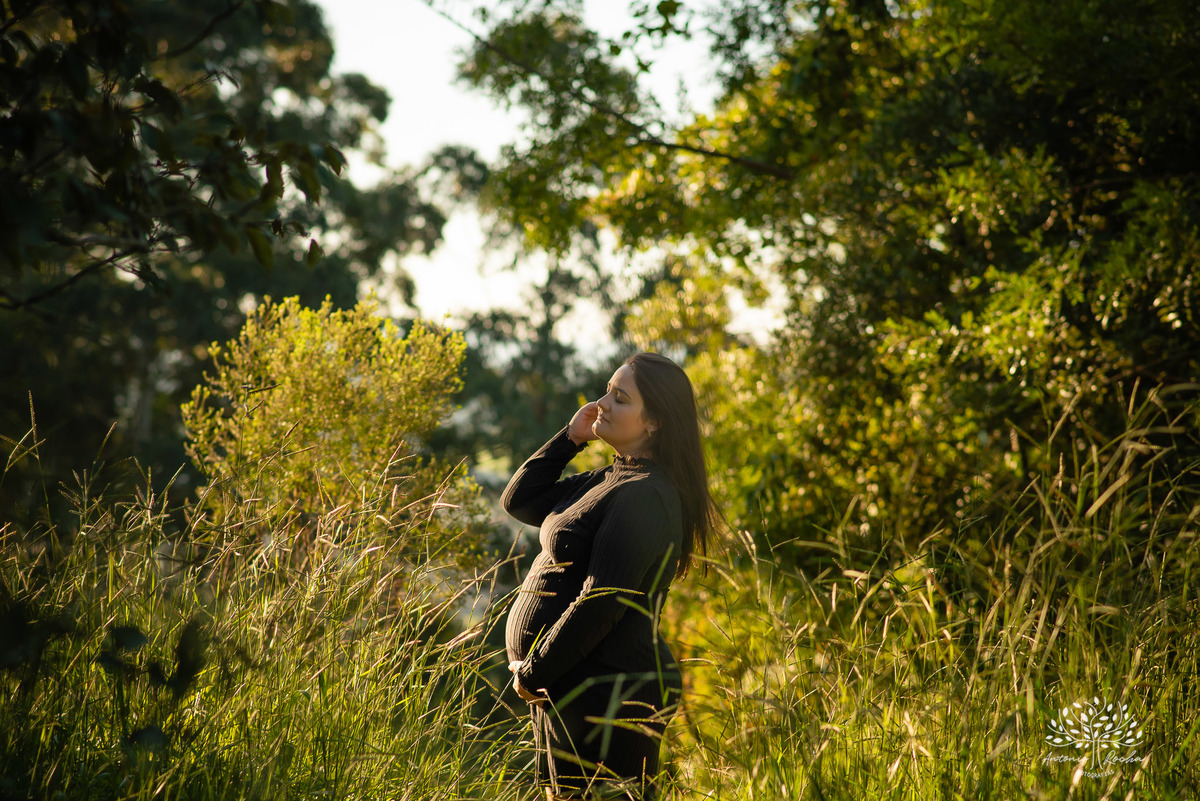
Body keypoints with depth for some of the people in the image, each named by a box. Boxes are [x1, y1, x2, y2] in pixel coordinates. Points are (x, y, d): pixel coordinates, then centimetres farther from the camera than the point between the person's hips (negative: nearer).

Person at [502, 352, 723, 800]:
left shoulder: (644, 497, -19)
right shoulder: (611, 481, 12)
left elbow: (600, 604, -24)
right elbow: (519, 502, 19)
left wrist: (532, 675, -15)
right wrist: (570, 438, 7)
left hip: (609, 700, -10)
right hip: (571, 691, 10)